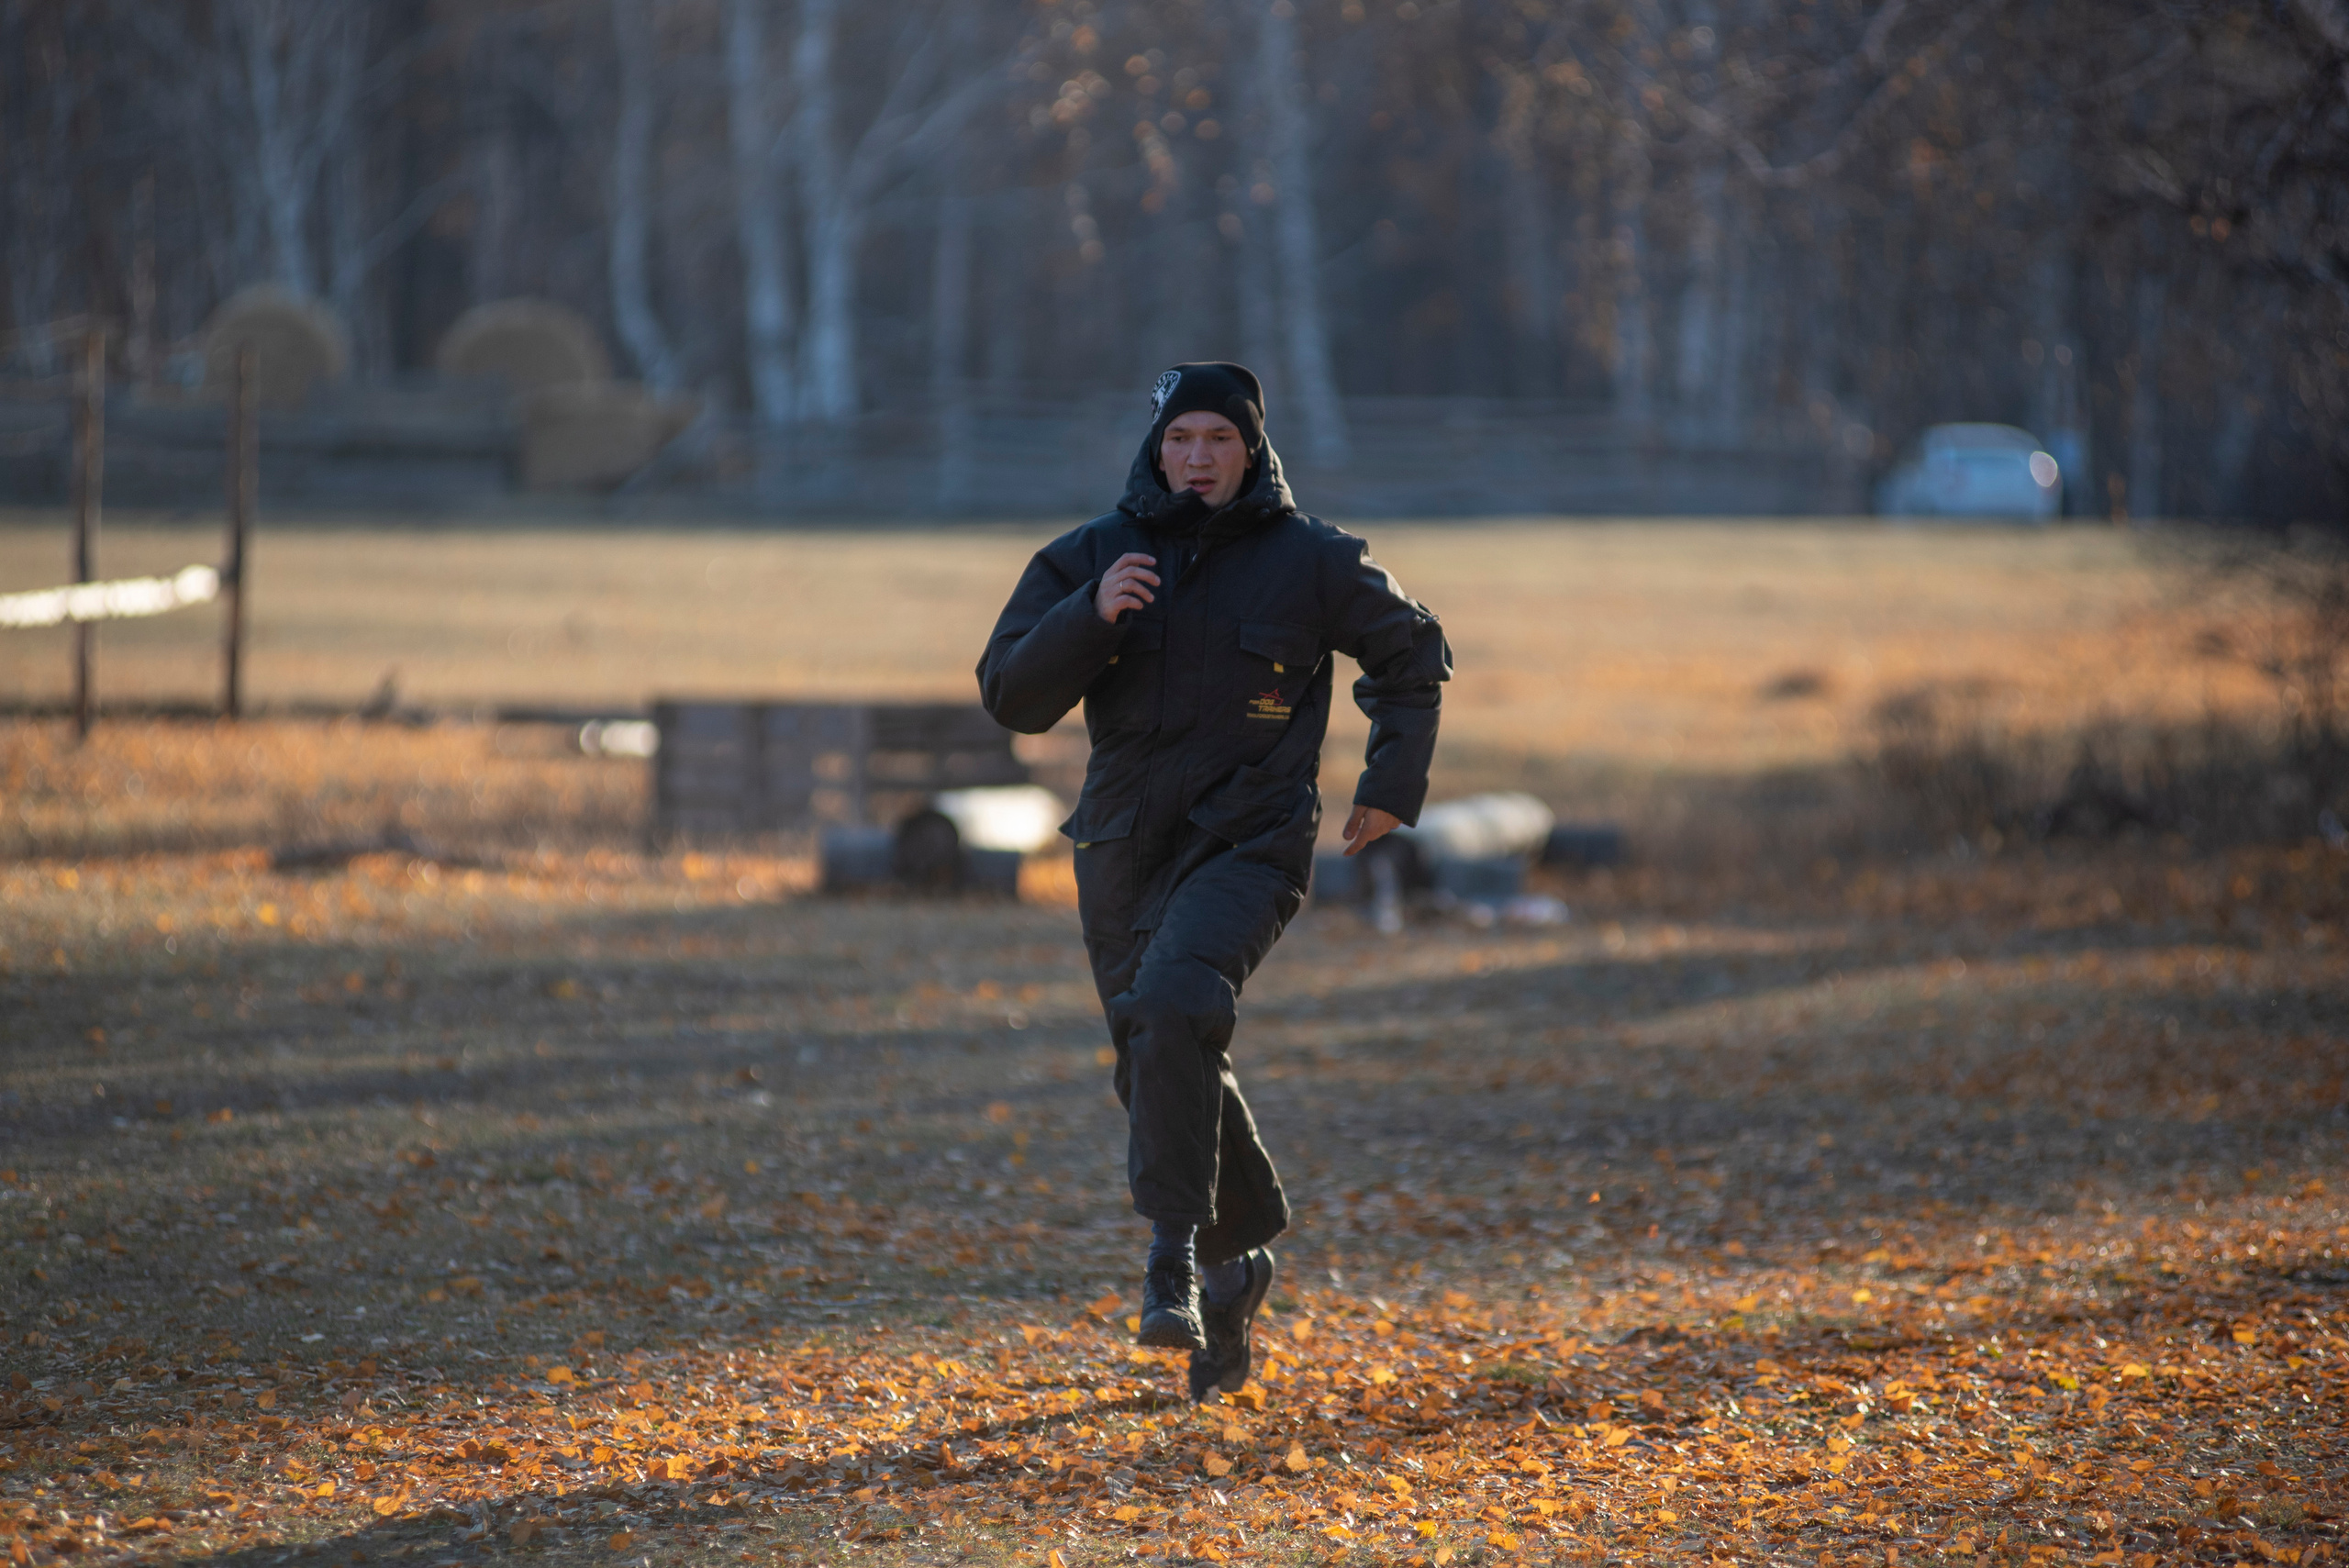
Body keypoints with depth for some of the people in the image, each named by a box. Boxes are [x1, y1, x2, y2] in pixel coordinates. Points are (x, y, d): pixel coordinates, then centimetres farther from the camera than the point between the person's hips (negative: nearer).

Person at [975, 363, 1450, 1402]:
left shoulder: (1313, 563, -2)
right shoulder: (1089, 560, 3)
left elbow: (1413, 655, 13)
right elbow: (1011, 696, -3)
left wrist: (1394, 783, 3)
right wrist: (1089, 618, -18)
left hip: (1249, 847, -4)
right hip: (1124, 851, 4)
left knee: (1174, 1005, -30)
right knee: (1163, 1072, 12)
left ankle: (1175, 1257, -30)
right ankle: (1240, 1255, 36)